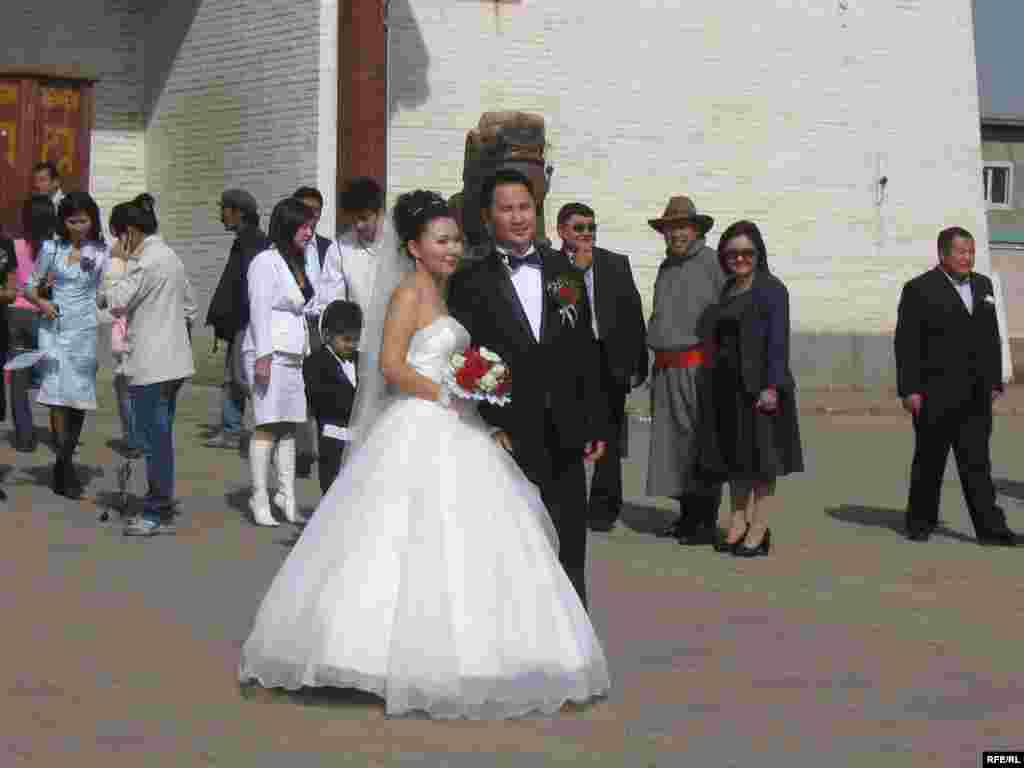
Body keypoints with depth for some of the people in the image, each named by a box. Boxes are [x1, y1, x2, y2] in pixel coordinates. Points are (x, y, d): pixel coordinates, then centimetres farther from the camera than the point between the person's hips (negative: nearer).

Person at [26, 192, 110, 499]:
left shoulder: (102, 252, 2)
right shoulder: (51, 249, 5)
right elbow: (30, 286, 9)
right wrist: (41, 302, -8)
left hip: (85, 331, 0)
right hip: (54, 327, 0)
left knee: (80, 396, 3)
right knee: (58, 395, -8)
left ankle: (65, 462, 18)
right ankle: (65, 466, -2)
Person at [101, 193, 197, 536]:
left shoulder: (146, 261, -15)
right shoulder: (170, 256, 14)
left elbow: (117, 302, -17)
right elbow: (190, 307, 20)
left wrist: (122, 262, -6)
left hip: (152, 364, -10)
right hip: (173, 361, 10)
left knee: (152, 437, -4)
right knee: (160, 437, 14)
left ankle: (158, 513, 0)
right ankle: (162, 508, 20)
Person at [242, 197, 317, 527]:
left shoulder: (296, 262, 17)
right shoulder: (266, 261, -8)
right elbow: (259, 310, -13)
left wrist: (305, 352, 17)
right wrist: (264, 356, -18)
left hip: (293, 354, 8)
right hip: (269, 353, -8)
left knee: (289, 425, 8)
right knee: (267, 425, -8)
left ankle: (287, 496, 12)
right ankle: (260, 499, -3)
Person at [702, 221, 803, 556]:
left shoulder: (771, 289, -8)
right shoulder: (727, 290, 14)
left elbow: (778, 341, -13)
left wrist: (771, 386, -20)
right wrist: (716, 381, 13)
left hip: (759, 384, -7)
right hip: (727, 384, 8)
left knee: (761, 456, -2)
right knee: (733, 455, 12)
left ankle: (759, 529, 2)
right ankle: (738, 523, 20)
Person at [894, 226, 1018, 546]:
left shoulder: (983, 285, 13)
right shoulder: (919, 289, -5)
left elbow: (991, 337, 17)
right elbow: (906, 343, -8)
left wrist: (995, 381, 12)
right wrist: (909, 390, -13)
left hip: (975, 396, 4)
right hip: (935, 394, -4)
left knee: (977, 461, 1)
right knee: (929, 460, 6)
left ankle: (990, 528, -2)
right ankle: (921, 522, 20)